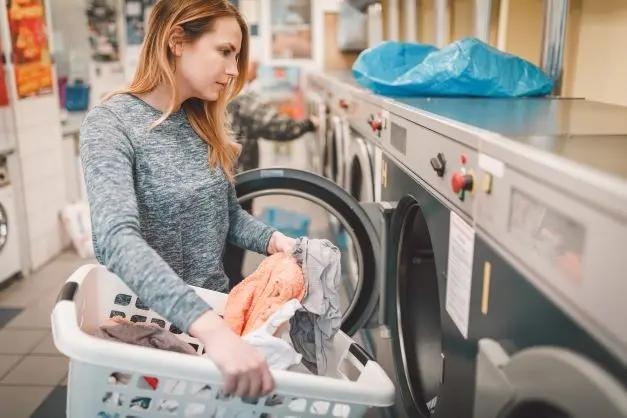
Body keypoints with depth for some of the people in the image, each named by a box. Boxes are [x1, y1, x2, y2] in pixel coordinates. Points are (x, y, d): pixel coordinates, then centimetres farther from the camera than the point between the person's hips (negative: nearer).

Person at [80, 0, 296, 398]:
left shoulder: (204, 124, 1)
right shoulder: (111, 123, -19)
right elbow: (118, 240, -34)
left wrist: (272, 239, -9)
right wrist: (211, 328, -46)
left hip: (217, 308, 6)